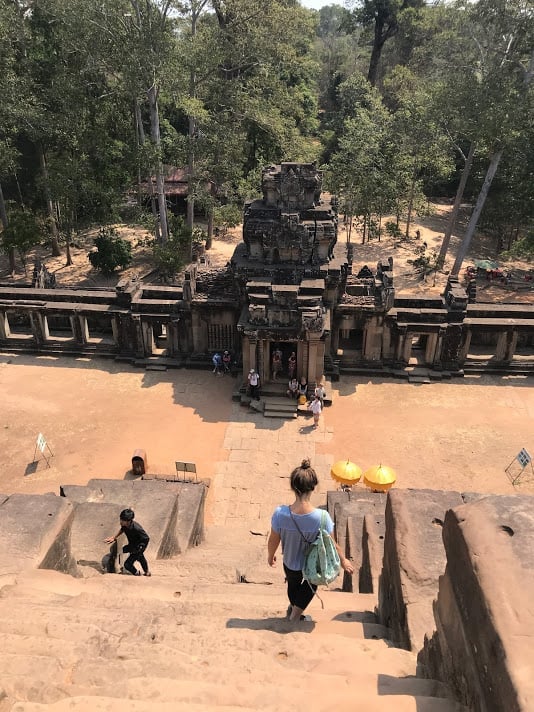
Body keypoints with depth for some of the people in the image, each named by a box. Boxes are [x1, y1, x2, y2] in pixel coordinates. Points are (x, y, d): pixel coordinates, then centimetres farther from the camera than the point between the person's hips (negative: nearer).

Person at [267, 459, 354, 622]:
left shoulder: (280, 513, -33)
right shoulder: (322, 517, -36)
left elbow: (273, 540, -15)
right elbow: (332, 545, -19)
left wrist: (270, 555, 8)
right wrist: (344, 561, 2)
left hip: (290, 563, 1)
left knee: (293, 586, 35)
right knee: (309, 587, 34)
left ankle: (293, 609, 62)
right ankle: (295, 616, 50)